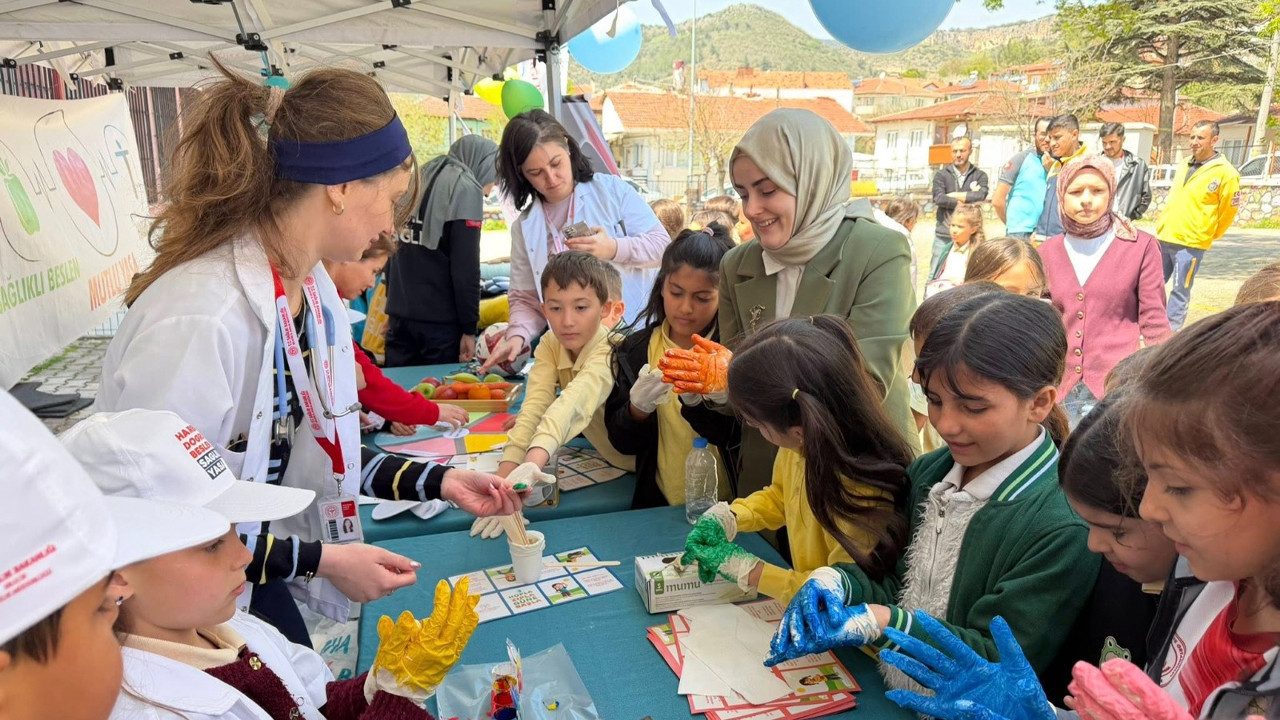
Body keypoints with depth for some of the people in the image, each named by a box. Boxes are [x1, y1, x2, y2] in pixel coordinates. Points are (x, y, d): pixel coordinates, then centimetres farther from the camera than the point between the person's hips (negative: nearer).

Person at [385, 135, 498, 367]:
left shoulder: (420, 179, 15)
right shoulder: (466, 189, -6)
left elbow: (394, 251, 18)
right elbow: (466, 267, -12)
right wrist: (469, 328, -8)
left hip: (400, 314, 7)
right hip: (440, 321, -7)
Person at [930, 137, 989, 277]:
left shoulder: (980, 175, 8)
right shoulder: (941, 175, 7)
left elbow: (981, 196, -12)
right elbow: (938, 198, -11)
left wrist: (953, 195, -7)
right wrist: (967, 200, -10)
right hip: (944, 235, 0)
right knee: (935, 275, 3)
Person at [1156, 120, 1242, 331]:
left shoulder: (1225, 173, -9)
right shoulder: (1184, 165, 11)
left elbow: (1229, 210, -3)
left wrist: (1208, 236, 5)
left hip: (1191, 243, -6)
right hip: (1164, 238, 7)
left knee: (1180, 292, 0)